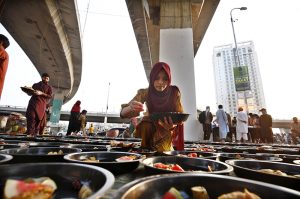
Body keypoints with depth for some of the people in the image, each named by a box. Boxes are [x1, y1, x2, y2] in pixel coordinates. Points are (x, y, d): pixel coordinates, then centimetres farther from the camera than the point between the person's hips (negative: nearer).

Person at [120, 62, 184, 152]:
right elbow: (123, 113, -27)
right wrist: (131, 108, -52)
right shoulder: (145, 93, -24)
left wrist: (173, 125, -44)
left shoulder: (174, 92, -25)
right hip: (149, 127, 0)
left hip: (167, 131, 0)